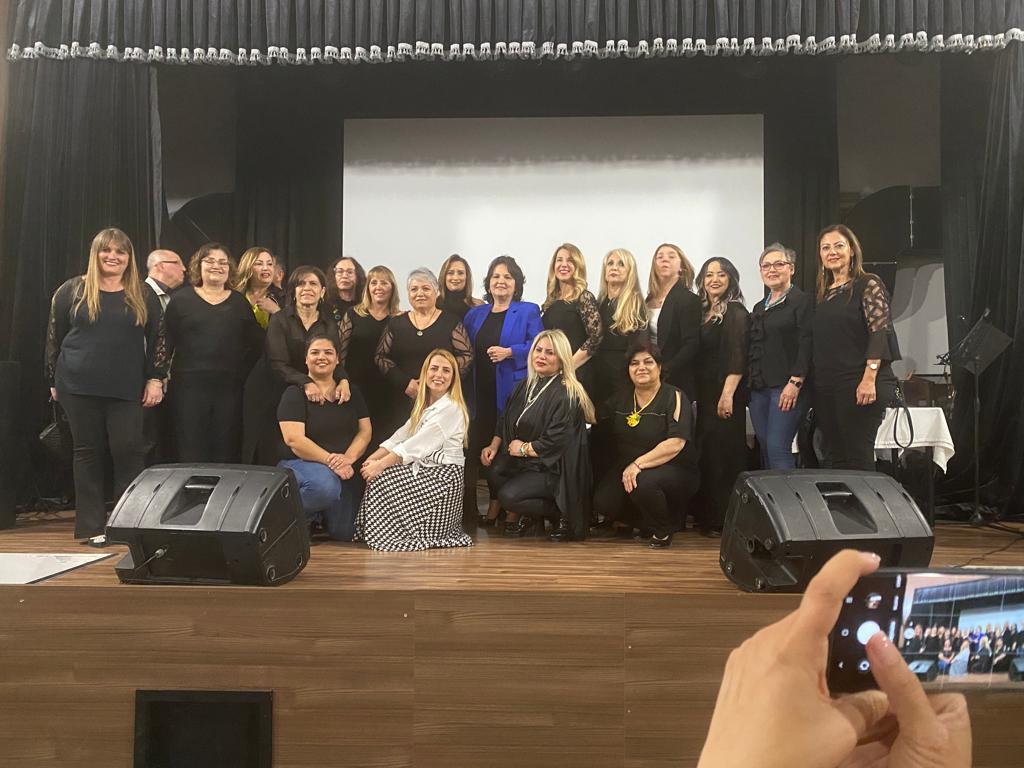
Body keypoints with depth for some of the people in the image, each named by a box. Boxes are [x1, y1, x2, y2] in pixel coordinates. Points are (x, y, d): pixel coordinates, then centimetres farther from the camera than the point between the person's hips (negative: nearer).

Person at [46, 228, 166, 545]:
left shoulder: (143, 296, 7)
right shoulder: (73, 290, 5)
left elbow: (157, 340, 7)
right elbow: (54, 337, 7)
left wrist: (155, 379, 0)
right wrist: (54, 381, 6)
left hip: (126, 390, 0)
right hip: (79, 388, 0)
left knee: (128, 451, -3)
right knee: (88, 452, 6)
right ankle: (91, 526, 15)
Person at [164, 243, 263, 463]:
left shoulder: (240, 303, 11)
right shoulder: (181, 299, 6)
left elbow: (256, 343, 9)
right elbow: (166, 342, 3)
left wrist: (241, 371, 0)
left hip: (229, 387, 2)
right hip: (189, 386, -2)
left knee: (226, 453, 4)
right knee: (191, 453, 0)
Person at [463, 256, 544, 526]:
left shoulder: (528, 311, 5)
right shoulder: (475, 315, 18)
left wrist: (509, 352, -15)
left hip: (511, 391, -4)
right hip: (480, 392, 4)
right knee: (476, 445, 0)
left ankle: (498, 505, 10)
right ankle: (469, 505, 6)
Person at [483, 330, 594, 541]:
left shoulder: (567, 395, -16)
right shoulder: (525, 386, 10)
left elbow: (557, 442, -21)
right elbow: (505, 419, 16)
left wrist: (524, 449, -10)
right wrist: (494, 445, 0)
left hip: (555, 469, -7)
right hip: (523, 460, 7)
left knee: (508, 496, -25)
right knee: (493, 471, -21)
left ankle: (565, 514, -1)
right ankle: (519, 516, 7)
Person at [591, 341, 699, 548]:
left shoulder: (674, 397, -8)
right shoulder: (621, 399, 10)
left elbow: (675, 444, -20)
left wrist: (638, 464, -26)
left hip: (675, 470, -5)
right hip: (626, 467, 5)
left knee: (643, 482, -36)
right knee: (603, 503, -20)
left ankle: (663, 529, -4)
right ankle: (629, 520, 16)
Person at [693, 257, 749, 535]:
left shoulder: (736, 313, -6)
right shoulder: (702, 311, 14)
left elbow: (737, 359, -14)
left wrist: (728, 394, -21)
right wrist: (697, 392, 9)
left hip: (725, 393, -7)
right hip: (704, 392, 7)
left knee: (723, 452, -4)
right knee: (705, 451, 11)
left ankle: (724, 520, 3)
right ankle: (707, 516, 20)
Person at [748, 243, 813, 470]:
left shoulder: (802, 301, -2)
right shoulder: (759, 308, 20)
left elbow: (806, 345, -11)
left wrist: (795, 383, -18)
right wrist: (751, 385, 14)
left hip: (787, 388, -7)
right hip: (758, 389, 7)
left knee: (778, 448, -13)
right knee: (765, 449, 7)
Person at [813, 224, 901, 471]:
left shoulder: (868, 284, -3)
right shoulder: (823, 292, 16)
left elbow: (880, 332, -11)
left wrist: (869, 379, -20)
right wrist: (811, 383, 13)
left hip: (858, 385, -6)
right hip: (825, 386, 7)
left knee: (858, 459, -6)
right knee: (835, 458, 8)